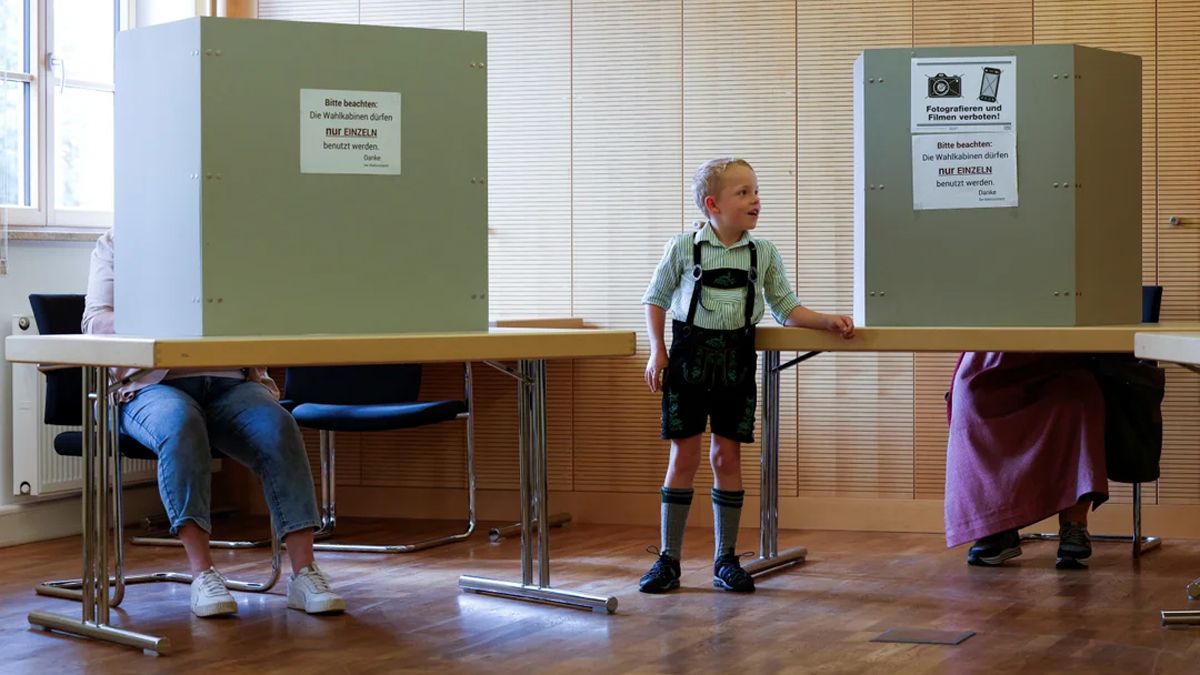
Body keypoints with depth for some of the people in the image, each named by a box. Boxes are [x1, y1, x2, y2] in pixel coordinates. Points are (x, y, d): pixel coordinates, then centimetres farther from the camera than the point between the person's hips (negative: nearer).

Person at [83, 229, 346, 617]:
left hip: (229, 379, 2)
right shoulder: (115, 243, 12)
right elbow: (96, 321, -1)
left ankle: (304, 573, -29)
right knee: (181, 424, -36)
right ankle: (202, 575, -36)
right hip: (155, 383, -2)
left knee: (278, 427, -28)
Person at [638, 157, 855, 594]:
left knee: (727, 457, 5)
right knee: (684, 457, 1)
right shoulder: (684, 247, -4)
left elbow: (787, 310, 8)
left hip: (736, 360, 2)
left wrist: (828, 321, -6)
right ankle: (668, 560, 10)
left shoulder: (764, 253, 4)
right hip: (689, 356, -2)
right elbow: (656, 299, 6)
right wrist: (657, 351, -3)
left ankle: (726, 560, 16)